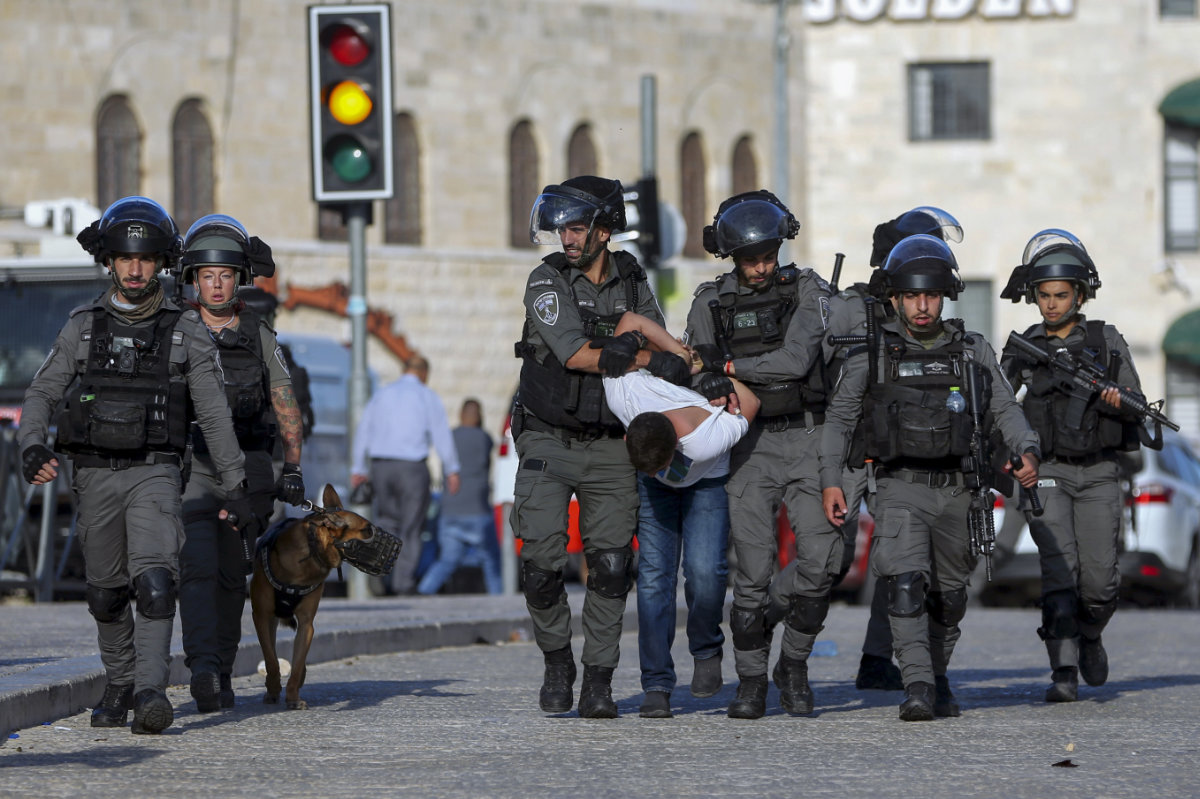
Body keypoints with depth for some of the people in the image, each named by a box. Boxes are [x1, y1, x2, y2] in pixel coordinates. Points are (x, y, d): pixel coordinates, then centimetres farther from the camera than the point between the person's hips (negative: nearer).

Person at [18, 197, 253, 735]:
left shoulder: (187, 331, 1)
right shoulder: (82, 328, 6)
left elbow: (214, 415, 3)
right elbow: (42, 394, 3)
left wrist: (236, 487, 0)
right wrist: (32, 447, -17)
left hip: (154, 473, -3)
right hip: (95, 474, 3)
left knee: (154, 580, -22)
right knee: (106, 593, 10)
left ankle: (152, 694, -30)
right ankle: (120, 685, 30)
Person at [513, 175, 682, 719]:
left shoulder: (634, 287, 6)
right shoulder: (547, 281, -6)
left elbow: (664, 362, 9)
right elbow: (572, 352, -19)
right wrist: (646, 360, -21)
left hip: (609, 447, 2)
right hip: (548, 443, -2)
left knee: (611, 565, -5)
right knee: (541, 561, -10)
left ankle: (598, 682, 2)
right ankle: (556, 663, 11)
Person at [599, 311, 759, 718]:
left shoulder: (708, 439, -43)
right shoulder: (624, 397, -36)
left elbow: (749, 403, -21)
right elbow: (632, 320, -24)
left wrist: (714, 372, -10)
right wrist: (686, 359, -18)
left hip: (707, 485, -2)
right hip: (654, 492, 3)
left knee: (704, 570, -24)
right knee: (654, 575, -13)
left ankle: (707, 650, 5)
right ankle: (657, 687, -10)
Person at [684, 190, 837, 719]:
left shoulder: (808, 292, 0)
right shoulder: (710, 303, 7)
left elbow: (795, 360, -13)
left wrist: (728, 366, -12)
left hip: (806, 441, -1)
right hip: (749, 446, 1)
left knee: (819, 559, -12)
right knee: (753, 570, -7)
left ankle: (794, 664, 8)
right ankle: (750, 682, 5)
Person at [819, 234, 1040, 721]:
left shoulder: (973, 353, 6)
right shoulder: (870, 355, 1)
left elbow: (1004, 411, 7)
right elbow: (838, 418, 6)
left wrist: (1027, 451, -12)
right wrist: (830, 480, -4)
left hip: (955, 492, 3)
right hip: (900, 487, -3)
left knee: (948, 597, 12)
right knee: (906, 584, -21)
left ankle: (938, 678, 33)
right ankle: (917, 686, -26)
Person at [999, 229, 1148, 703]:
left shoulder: (1107, 342, 3)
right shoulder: (1024, 349, 5)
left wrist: (1118, 401, -21)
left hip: (1098, 473, 0)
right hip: (1047, 473, 0)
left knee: (1100, 579, -5)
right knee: (1059, 569, -16)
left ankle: (1089, 635, 28)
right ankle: (1064, 672, -15)